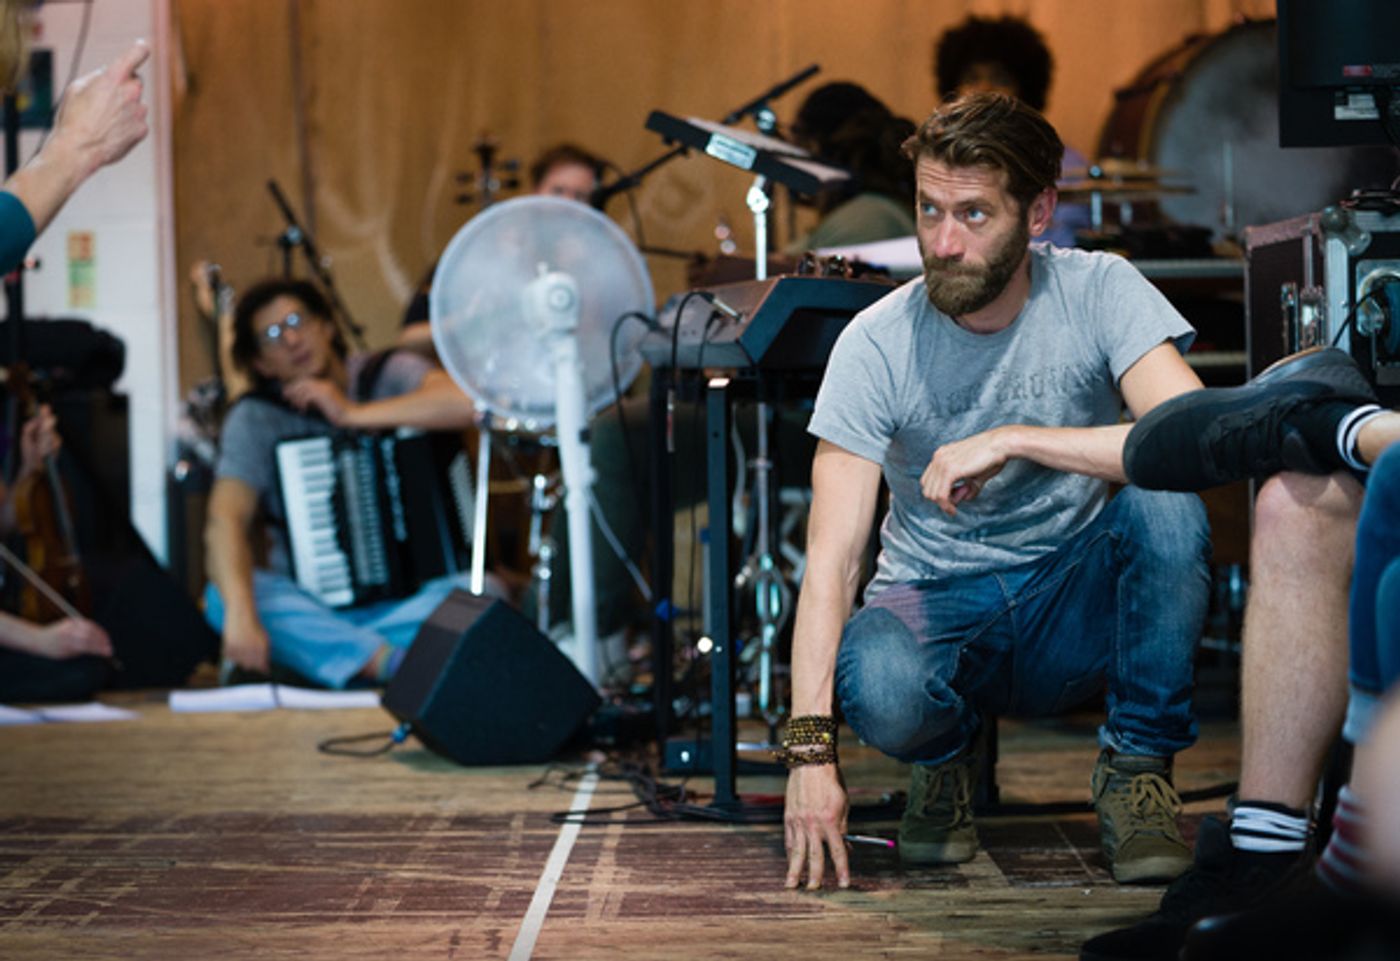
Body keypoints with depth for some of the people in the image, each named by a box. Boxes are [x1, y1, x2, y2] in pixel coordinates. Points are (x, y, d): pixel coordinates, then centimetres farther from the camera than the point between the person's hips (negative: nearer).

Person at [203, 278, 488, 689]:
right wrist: (240, 613, -36)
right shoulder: (255, 418, -1)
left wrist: (353, 415, -17)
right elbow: (226, 519, -17)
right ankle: (393, 662, -38)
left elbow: (469, 402, -21)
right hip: (311, 602, 1)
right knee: (221, 596, -30)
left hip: (406, 601, 0)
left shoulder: (389, 374, 0)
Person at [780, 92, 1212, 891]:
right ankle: (948, 759, 5)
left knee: (1166, 507, -31)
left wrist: (1011, 441, -33)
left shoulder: (1097, 293, -13)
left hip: (1078, 602, 0)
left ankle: (1138, 767, -8)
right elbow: (831, 560, -20)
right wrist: (810, 750, -30)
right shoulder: (877, 345, -14)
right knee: (879, 688, -35)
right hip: (939, 603, 0)